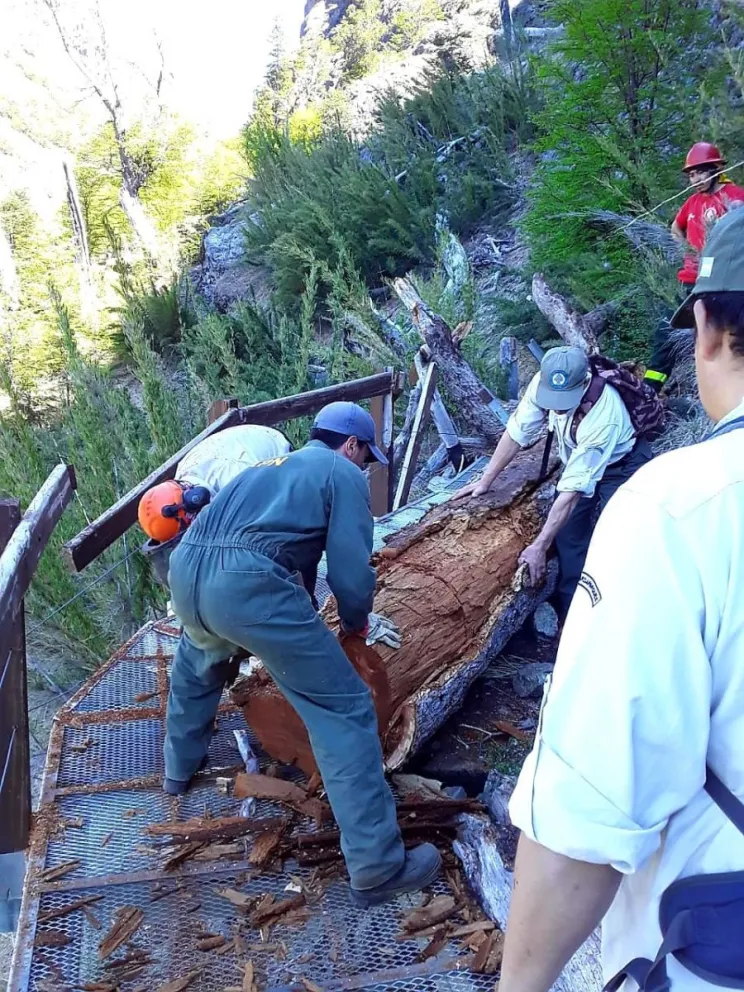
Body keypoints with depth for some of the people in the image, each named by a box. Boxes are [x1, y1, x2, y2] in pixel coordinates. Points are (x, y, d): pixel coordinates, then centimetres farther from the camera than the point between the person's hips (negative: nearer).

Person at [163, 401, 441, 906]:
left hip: (184, 570, 8)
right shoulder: (344, 474, 12)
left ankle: (182, 765, 58)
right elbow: (351, 574, 3)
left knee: (198, 657, 41)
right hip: (248, 585, -8)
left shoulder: (272, 463, 34)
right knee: (343, 708, 1)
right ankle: (378, 867, 4)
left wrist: (304, 618, 54)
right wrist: (358, 623, 23)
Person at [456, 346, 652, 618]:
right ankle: (568, 611, 12)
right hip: (580, 460, 5)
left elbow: (573, 488, -37)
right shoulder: (543, 383, -27)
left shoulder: (603, 416, -41)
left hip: (621, 464, -5)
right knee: (568, 532, -2)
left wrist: (540, 546, -34)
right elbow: (517, 432, -11)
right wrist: (486, 481, -8)